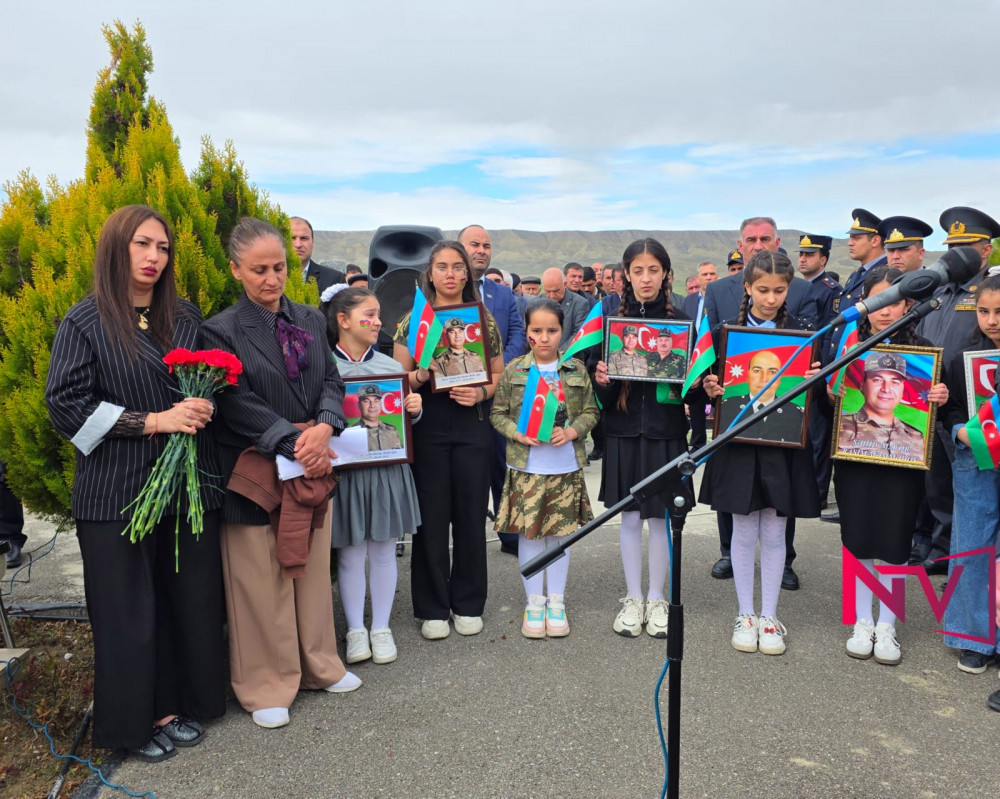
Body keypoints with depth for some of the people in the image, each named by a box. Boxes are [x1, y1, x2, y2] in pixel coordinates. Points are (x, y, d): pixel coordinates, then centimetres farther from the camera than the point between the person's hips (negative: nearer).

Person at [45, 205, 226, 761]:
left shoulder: (186, 317, 11)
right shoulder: (85, 323, -1)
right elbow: (66, 404, -9)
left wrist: (202, 408, -4)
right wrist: (153, 421, -15)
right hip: (118, 490, -4)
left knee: (190, 599, 7)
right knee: (130, 609, 4)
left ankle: (180, 703, 24)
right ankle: (139, 718, 20)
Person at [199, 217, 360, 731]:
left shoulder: (310, 321, 9)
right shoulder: (221, 332, -7)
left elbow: (331, 381, 5)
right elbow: (239, 405, -14)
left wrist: (324, 428, -15)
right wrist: (294, 441, -22)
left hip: (314, 470, 5)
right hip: (256, 473, -5)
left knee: (312, 571, 16)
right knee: (262, 582, 5)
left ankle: (317, 665, 33)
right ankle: (266, 687, 21)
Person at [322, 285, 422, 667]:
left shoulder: (391, 365, 4)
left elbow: (405, 418, 12)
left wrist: (415, 409, -8)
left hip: (387, 471, 3)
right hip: (344, 472, -3)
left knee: (383, 551, 11)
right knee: (350, 554, 8)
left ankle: (381, 628, 25)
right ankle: (355, 629, 24)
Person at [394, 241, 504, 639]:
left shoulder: (484, 319, 7)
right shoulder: (414, 319, 4)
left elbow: (500, 373, 8)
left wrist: (481, 392, -11)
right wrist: (419, 376, -17)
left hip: (473, 426, 1)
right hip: (427, 427, -1)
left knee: (471, 515, 5)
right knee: (432, 516, 2)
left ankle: (468, 604, 21)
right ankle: (433, 608, 15)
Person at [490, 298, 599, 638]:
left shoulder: (577, 370, 1)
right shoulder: (514, 370, -1)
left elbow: (591, 411, 5)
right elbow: (498, 413, 2)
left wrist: (572, 431, -13)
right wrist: (518, 433, -15)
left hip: (566, 467, 1)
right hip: (526, 467, -1)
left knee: (560, 532, 10)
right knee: (528, 532, 6)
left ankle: (556, 602, 25)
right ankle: (534, 602, 22)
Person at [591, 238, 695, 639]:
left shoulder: (678, 319, 0)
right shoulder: (610, 313, 1)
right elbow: (595, 365, 3)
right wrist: (600, 378, -18)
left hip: (665, 429, 0)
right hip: (623, 428, 1)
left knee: (661, 517, 7)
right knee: (630, 516, 8)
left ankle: (656, 600, 24)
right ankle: (632, 598, 23)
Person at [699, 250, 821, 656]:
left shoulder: (802, 333, 2)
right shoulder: (725, 332, 1)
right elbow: (714, 384, 4)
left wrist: (816, 380, -18)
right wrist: (710, 389, -17)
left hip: (784, 444, 0)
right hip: (738, 442, 0)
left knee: (773, 533, 8)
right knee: (744, 532, 8)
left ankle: (769, 616, 21)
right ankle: (745, 614, 21)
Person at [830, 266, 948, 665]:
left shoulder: (921, 350, 0)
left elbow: (934, 402, 6)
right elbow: (828, 405, 3)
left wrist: (940, 398, -15)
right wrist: (830, 392, -18)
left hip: (902, 461, -1)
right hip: (855, 457, 1)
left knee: (894, 541, 4)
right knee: (859, 539, 8)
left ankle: (886, 626, 20)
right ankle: (862, 621, 23)